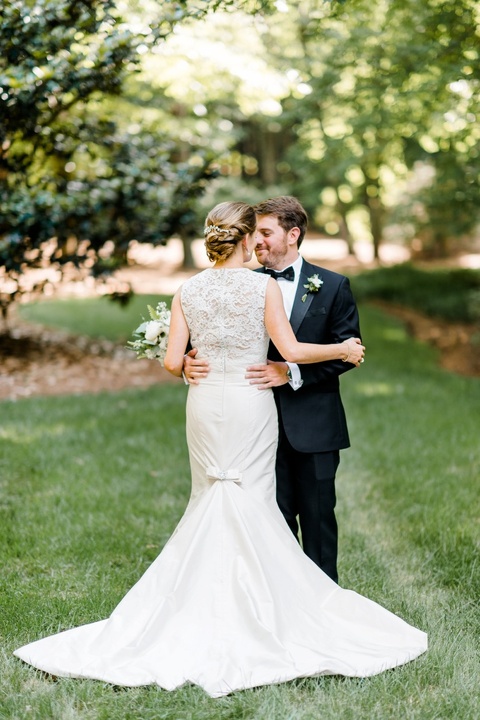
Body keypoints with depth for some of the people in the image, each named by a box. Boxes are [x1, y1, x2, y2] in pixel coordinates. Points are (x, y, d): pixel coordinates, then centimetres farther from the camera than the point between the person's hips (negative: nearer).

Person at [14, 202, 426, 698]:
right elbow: (291, 350, -10)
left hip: (205, 402, 3)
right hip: (251, 402, -3)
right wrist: (341, 350, 4)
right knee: (252, 502, 3)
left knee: (210, 502, 13)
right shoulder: (262, 286, -7)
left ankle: (206, 605, 15)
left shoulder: (188, 291, 1)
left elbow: (172, 363, -2)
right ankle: (254, 607, 5)